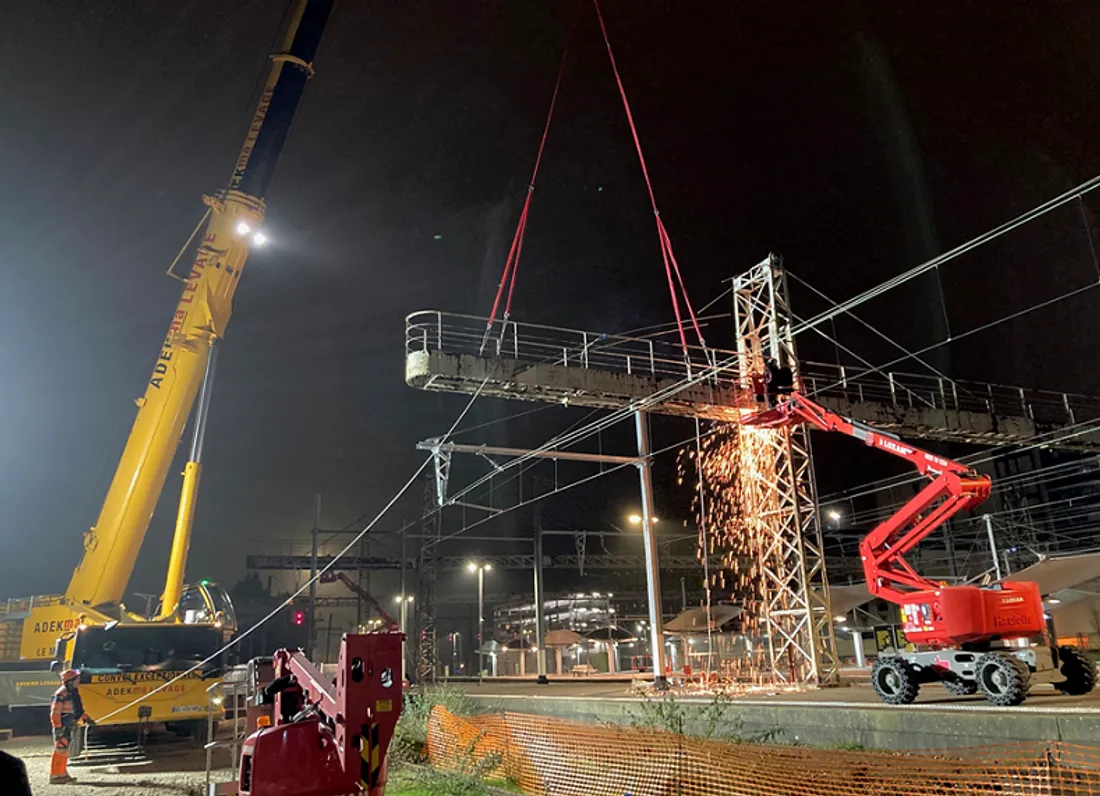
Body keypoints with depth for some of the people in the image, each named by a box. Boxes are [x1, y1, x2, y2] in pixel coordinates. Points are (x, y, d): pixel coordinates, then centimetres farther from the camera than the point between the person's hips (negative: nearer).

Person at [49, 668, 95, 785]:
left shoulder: (73, 693, 12)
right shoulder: (62, 694, -19)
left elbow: (78, 709, 22)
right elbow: (55, 712, -22)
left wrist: (87, 718, 16)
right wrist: (58, 727, -24)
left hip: (68, 727, 10)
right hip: (62, 727, -10)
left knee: (65, 750, 15)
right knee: (60, 750, -8)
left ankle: (63, 774, 23)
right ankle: (54, 776, -2)